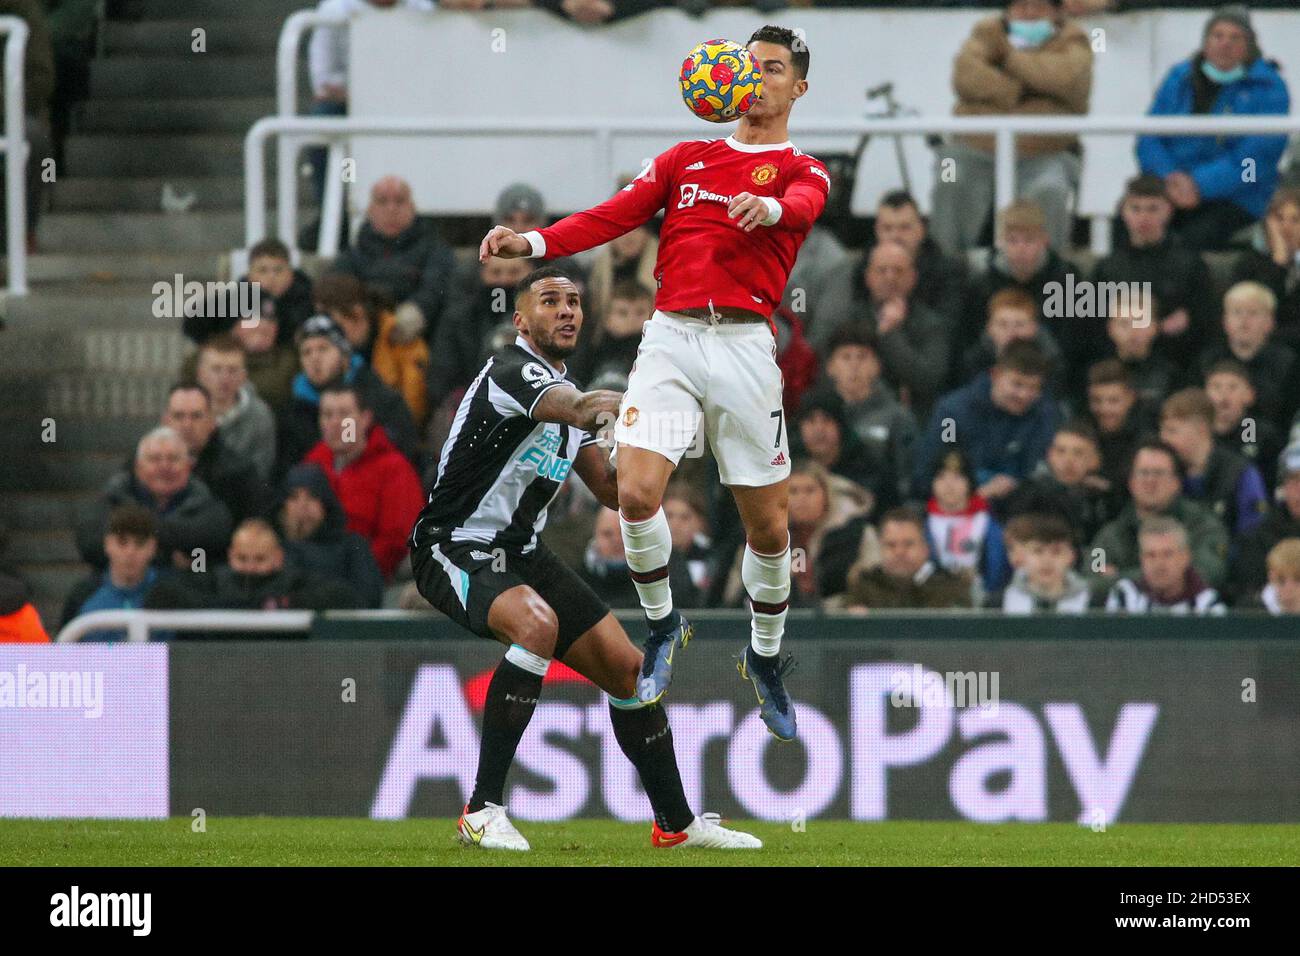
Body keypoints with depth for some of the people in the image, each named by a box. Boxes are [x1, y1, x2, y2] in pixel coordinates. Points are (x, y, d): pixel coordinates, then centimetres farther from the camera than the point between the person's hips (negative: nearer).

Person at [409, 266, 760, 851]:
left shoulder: (567, 391, 13)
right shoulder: (512, 372, -17)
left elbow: (614, 491, 13)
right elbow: (578, 408, -37)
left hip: (520, 551, 9)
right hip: (455, 546, -9)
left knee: (626, 667, 5)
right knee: (537, 623, -37)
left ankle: (675, 823, 21)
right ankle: (482, 811, -30)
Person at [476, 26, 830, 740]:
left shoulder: (800, 169, 9)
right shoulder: (686, 160, 18)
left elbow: (804, 204, -16)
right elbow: (615, 215, 8)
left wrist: (768, 205, -41)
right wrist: (534, 242, -9)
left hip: (743, 345, -2)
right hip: (670, 337, 2)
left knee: (767, 525, 1)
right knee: (636, 493, -16)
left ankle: (765, 657, 25)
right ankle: (663, 625, 9)